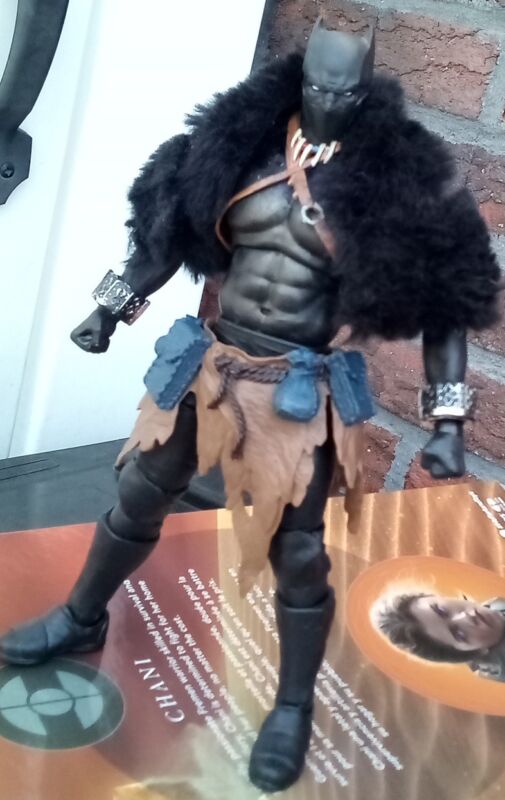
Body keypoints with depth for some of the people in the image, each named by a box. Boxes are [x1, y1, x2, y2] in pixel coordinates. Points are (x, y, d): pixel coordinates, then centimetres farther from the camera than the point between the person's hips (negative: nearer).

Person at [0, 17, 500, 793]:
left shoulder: (394, 179, -11)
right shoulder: (247, 143, -2)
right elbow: (171, 227, 9)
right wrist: (114, 308, 13)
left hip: (297, 391, -4)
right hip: (206, 365, 4)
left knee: (298, 553, 3)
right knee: (138, 499, 19)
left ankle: (294, 708, 26)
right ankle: (80, 620, 45)